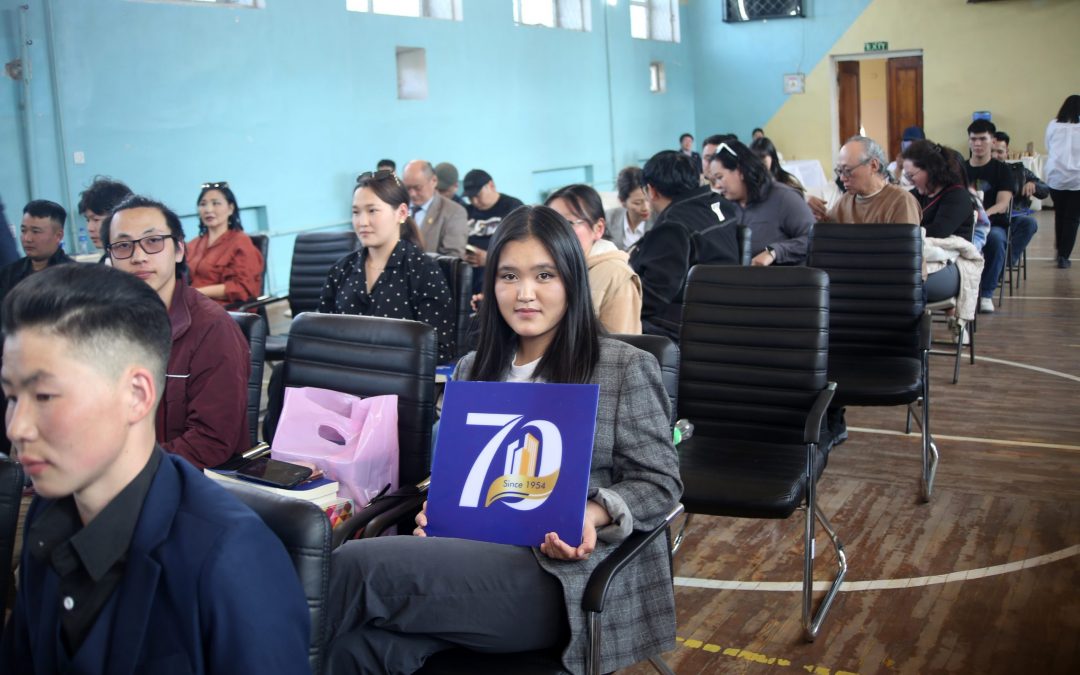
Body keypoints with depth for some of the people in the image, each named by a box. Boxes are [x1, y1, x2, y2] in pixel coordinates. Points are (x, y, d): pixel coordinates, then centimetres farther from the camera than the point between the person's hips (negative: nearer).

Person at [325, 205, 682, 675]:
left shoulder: (626, 368, 1)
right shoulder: (472, 371, 18)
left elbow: (659, 481, 2)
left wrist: (593, 513, -17)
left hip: (564, 572, -4)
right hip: (475, 552, 5)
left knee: (356, 565, -23)